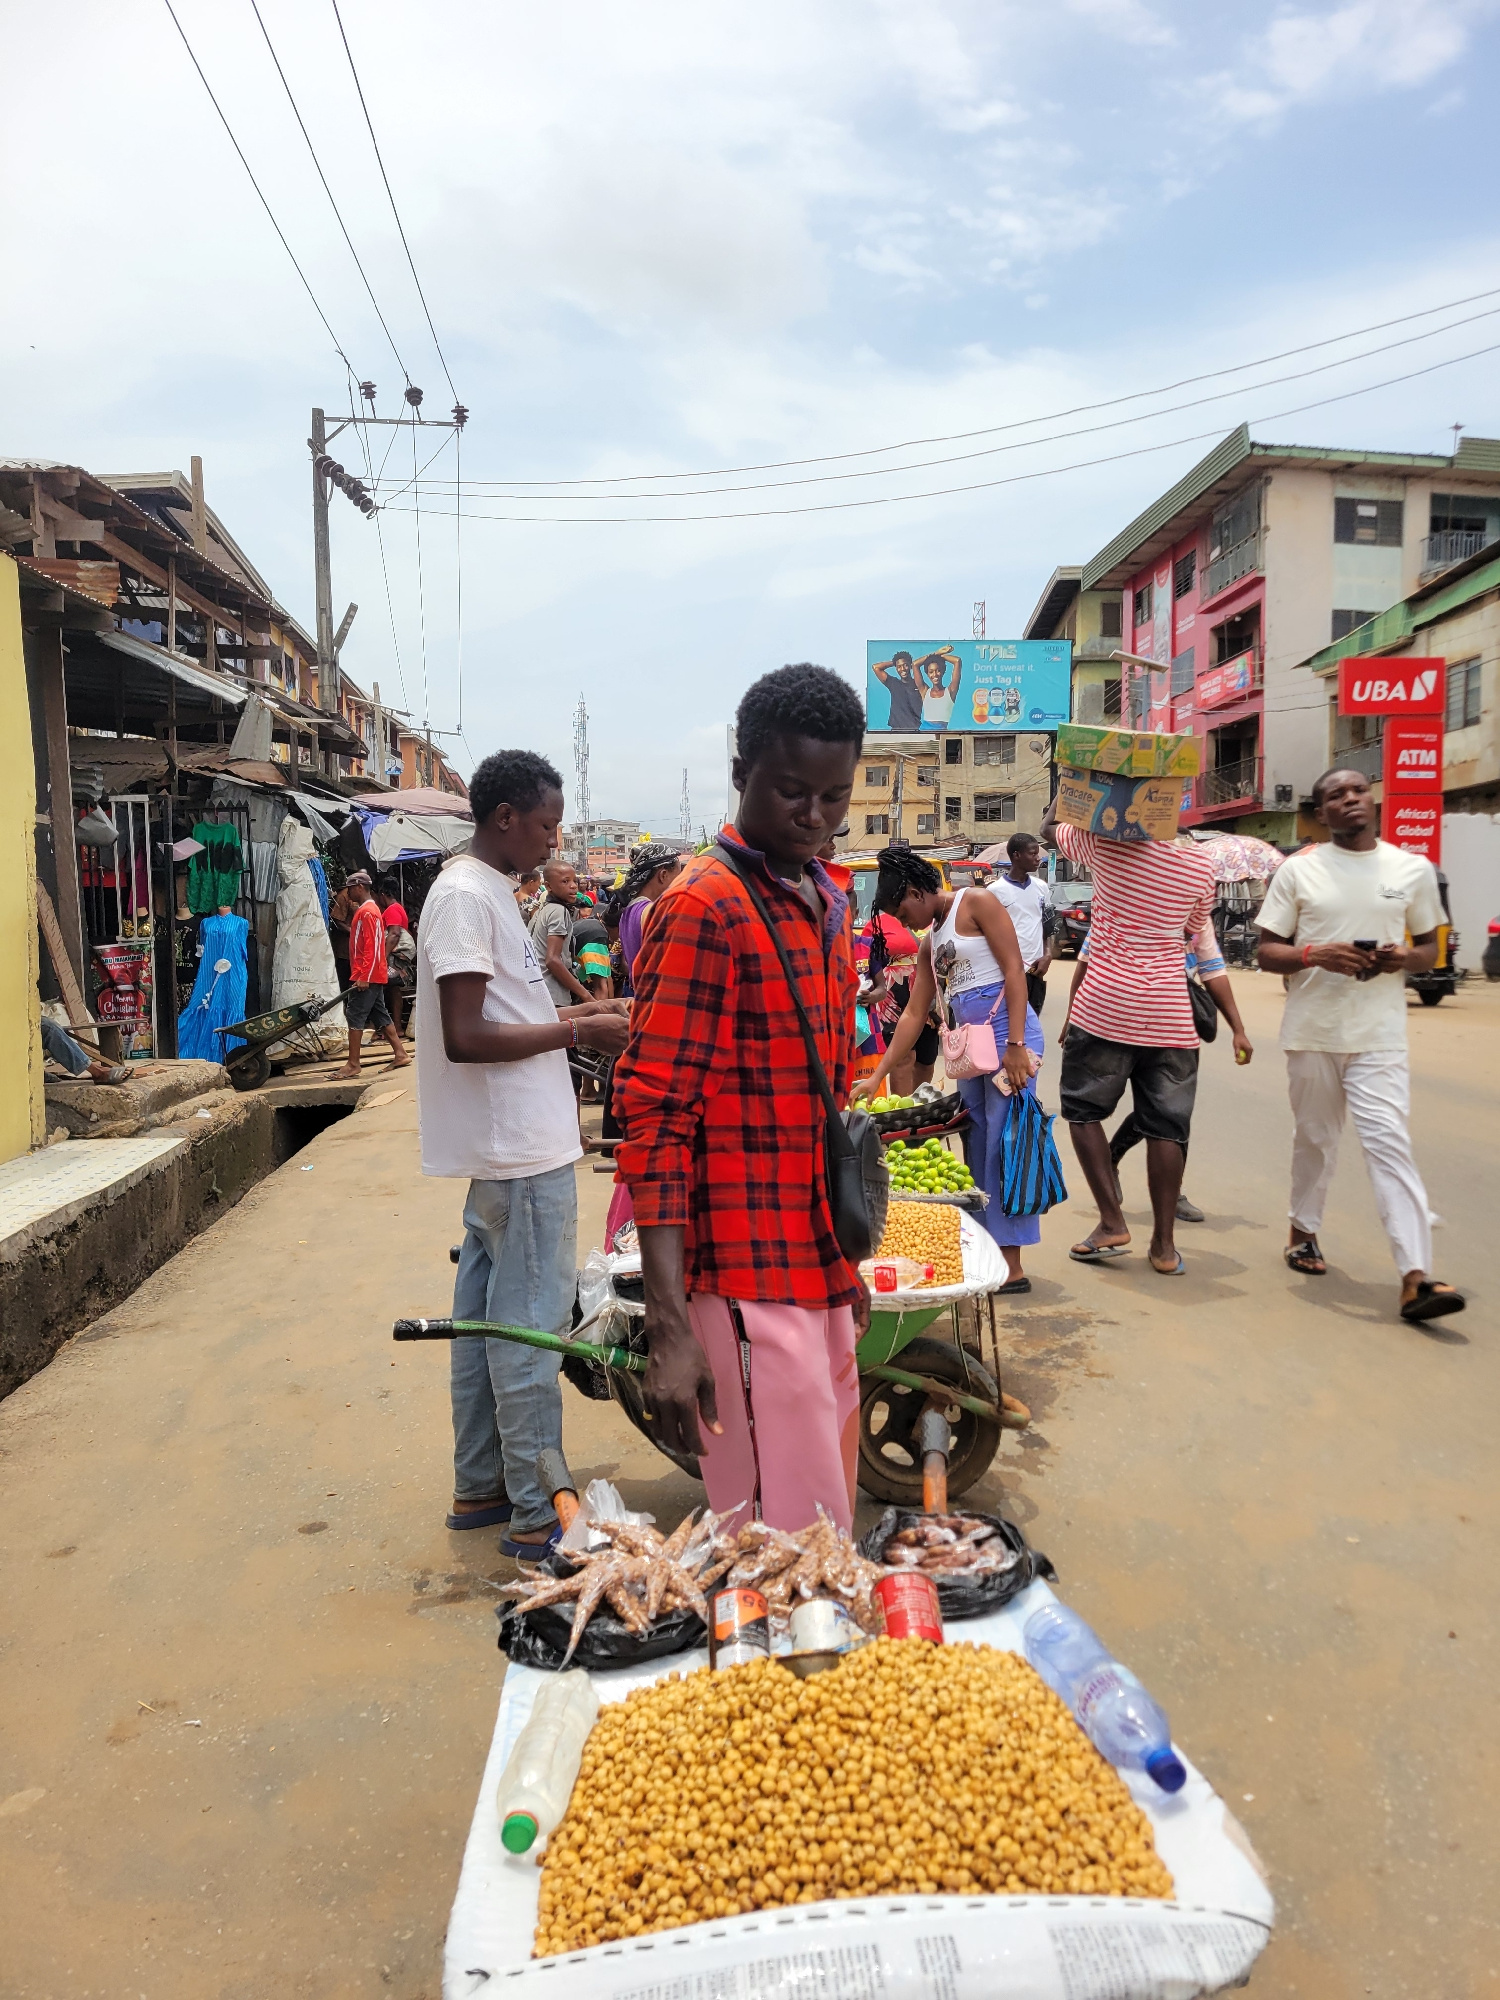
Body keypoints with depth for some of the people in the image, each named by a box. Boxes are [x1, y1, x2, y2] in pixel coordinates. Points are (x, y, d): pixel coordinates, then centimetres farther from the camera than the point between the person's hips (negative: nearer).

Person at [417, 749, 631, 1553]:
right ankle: (535, 1512, 11)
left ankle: (478, 1486, 29)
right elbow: (465, 1039, -23)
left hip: (506, 1148, 10)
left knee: (484, 1317, 16)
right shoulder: (465, 895, -16)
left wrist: (577, 1013, 11)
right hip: (523, 1152, -10)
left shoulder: (488, 891, 15)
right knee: (530, 1326, -1)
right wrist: (579, 1030, -16)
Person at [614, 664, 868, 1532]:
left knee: (830, 1523, 18)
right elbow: (655, 1119, -18)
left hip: (818, 1271, 8)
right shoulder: (704, 909, -14)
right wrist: (670, 1328, -23)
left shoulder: (827, 900, 13)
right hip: (750, 1284, -8)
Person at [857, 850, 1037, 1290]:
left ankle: (1012, 1266, -3)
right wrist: (878, 1076, 13)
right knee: (976, 1148, 8)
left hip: (1010, 1035, -8)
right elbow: (914, 1014, 18)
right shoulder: (930, 942, 17)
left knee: (1005, 1145, -8)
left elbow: (1014, 970, -12)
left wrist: (1015, 1045, -19)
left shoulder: (975, 903, -5)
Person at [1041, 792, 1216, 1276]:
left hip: (1104, 1008, -2)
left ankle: (1112, 1221, 5)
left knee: (1083, 1109, 12)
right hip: (1170, 1015, 3)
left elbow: (1048, 830, 12)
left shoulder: (1103, 842, -6)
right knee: (1166, 1126, 7)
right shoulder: (1200, 865, 3)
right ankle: (1164, 1243, 10)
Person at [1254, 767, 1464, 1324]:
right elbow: (1267, 952, 2)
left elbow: (1429, 948, 14)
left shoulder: (1414, 869, 5)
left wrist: (1403, 959, -10)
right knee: (1314, 1139, 13)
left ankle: (1416, 1278, -14)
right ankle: (1303, 1231, 34)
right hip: (1313, 1030, 0)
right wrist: (1315, 954, -19)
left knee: (1390, 1143, -10)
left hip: (1380, 1033, 0)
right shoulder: (1298, 870, 1)